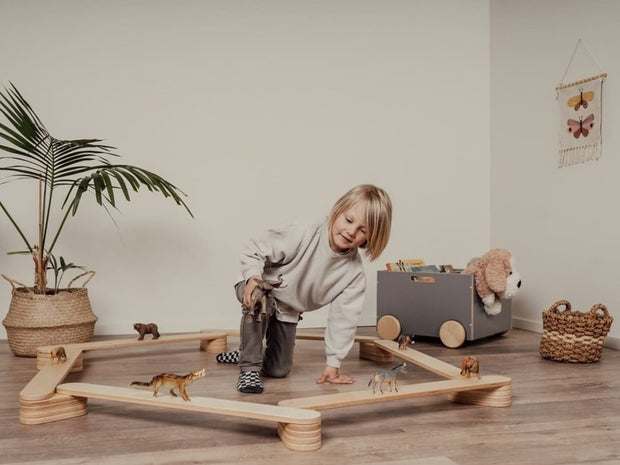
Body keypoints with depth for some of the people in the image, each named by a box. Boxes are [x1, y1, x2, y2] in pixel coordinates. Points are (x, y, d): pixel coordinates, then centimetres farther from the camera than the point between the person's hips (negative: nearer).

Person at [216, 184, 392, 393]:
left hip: (288, 312, 5)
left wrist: (333, 362, -12)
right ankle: (249, 368, -24)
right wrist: (253, 278, -42)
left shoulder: (355, 272, -19)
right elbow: (255, 250, -24)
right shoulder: (303, 235, -31)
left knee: (278, 370, 8)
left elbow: (343, 317, -13)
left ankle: (246, 352, 39)